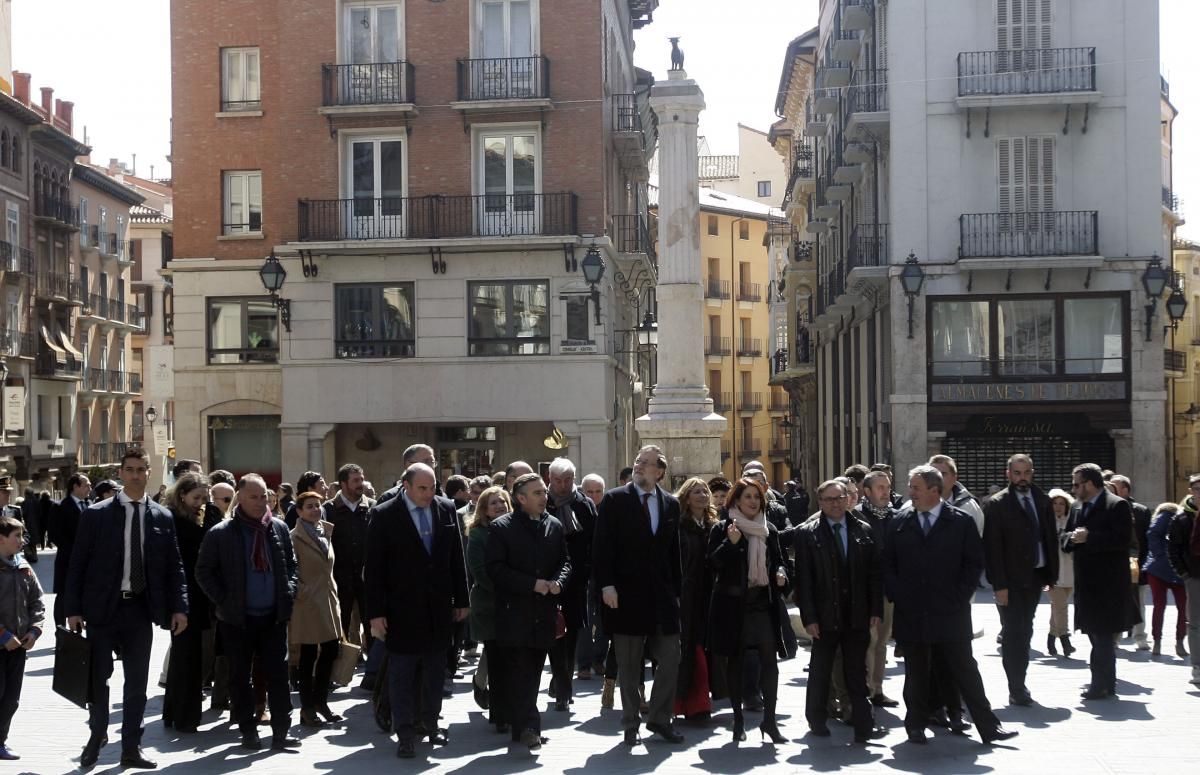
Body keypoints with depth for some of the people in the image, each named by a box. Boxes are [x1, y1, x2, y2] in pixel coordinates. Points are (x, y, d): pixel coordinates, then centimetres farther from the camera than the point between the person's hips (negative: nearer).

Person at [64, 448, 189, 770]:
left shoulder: (162, 518, 5)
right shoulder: (96, 515, -2)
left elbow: (174, 567, 7)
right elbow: (78, 564, -2)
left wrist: (179, 607, -2)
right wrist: (73, 609, -7)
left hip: (141, 609, 2)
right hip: (103, 608, -2)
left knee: (137, 682, 7)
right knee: (98, 677, 6)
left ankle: (131, 748, 16)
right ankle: (97, 737, 26)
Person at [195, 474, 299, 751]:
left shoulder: (279, 528, 5)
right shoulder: (220, 533, -6)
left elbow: (291, 564, 15)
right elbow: (203, 571, -2)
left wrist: (289, 593, 2)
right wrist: (223, 601, -8)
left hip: (274, 615, 2)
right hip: (237, 618, -2)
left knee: (278, 674, 1)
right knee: (240, 676, 6)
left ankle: (281, 732, 6)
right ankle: (248, 732, 16)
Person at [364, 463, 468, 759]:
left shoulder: (446, 509, 3)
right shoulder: (383, 515, -8)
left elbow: (456, 557, 9)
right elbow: (374, 567, -7)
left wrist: (461, 600, 8)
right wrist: (376, 612, -10)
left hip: (439, 607, 4)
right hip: (403, 609, -4)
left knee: (434, 669, 12)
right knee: (402, 670, 2)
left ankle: (429, 722, 24)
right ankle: (405, 732, 8)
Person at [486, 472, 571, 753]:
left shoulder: (555, 526, 11)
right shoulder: (502, 527, -4)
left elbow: (565, 562, 15)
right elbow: (496, 568, -9)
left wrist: (558, 582, -8)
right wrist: (532, 584, -15)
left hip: (543, 613, 5)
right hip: (515, 611, -5)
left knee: (532, 672, 10)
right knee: (519, 672, -8)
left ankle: (522, 727, 20)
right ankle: (527, 726, -8)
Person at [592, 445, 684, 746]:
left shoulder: (671, 504, 10)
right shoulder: (614, 500, -2)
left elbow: (674, 550, 12)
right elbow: (602, 546, -6)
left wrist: (676, 591, 9)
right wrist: (606, 585, -14)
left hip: (663, 596, 4)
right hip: (626, 595, -3)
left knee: (670, 660, 3)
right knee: (628, 666, 5)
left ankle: (659, 719, 17)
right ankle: (631, 725, 15)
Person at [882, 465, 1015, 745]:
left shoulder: (961, 522, -1)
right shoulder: (899, 523, 5)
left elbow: (975, 563, 2)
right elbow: (887, 564, 8)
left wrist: (960, 596, -6)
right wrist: (897, 595, -2)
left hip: (950, 614, -2)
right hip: (911, 614, 2)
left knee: (966, 672, 2)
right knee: (916, 675, 9)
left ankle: (988, 726, 7)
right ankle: (916, 726, 20)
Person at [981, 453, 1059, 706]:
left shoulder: (1042, 501, 9)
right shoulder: (995, 504, -6)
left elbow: (1051, 539, 12)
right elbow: (992, 547, -9)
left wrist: (1052, 575, 5)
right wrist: (999, 585, -14)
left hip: (1035, 578, 5)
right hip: (1011, 581, -5)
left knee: (1024, 632, 10)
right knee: (1014, 633, -4)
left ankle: (1019, 684, 18)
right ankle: (1017, 690, -1)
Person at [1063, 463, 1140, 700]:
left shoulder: (1117, 506, -9)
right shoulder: (1078, 507, 14)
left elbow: (1121, 538, -20)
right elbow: (1066, 537, 17)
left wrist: (1089, 538, -19)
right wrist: (1072, 537, -6)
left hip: (1108, 583, -8)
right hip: (1087, 581, 8)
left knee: (1101, 635, -7)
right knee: (1098, 635, 14)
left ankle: (1101, 685, -2)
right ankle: (1107, 684, 24)